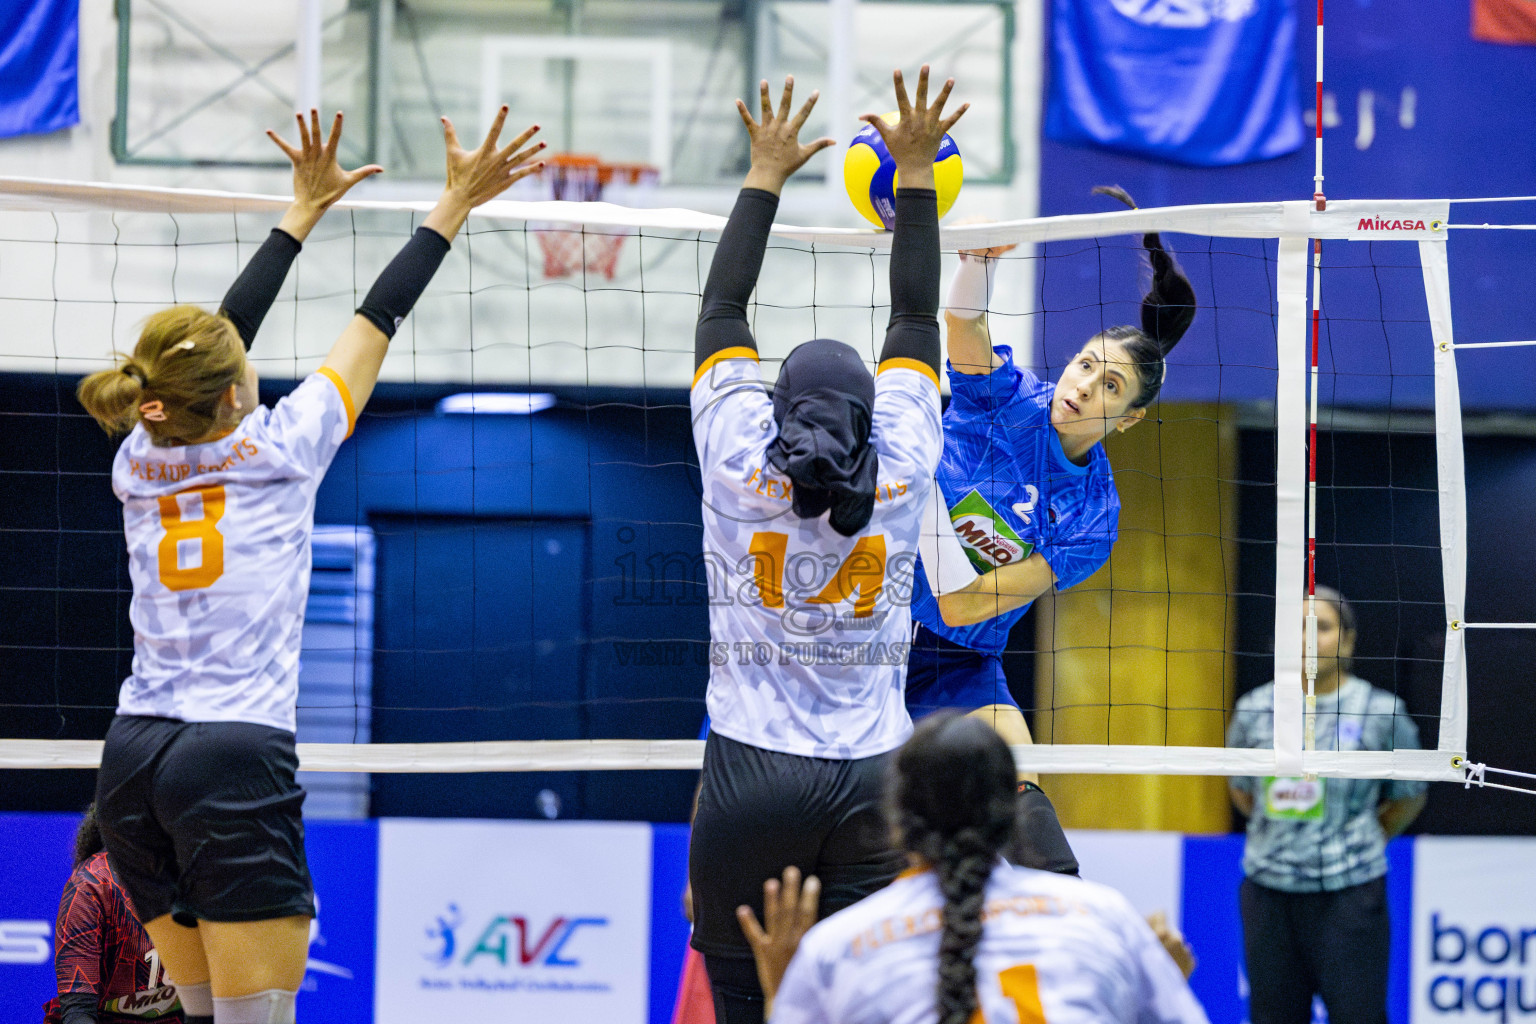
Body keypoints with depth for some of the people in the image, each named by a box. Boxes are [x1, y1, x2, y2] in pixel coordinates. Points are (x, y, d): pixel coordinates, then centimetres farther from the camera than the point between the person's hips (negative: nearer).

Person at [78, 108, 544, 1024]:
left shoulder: (140, 460, 9)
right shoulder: (278, 449, -4)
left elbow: (216, 337, 22)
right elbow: (379, 318, 4)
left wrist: (305, 213, 31)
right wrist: (456, 204, 13)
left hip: (134, 757, 6)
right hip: (237, 757, -6)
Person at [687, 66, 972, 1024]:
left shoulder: (738, 465, -2)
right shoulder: (902, 470, 0)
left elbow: (722, 312, 10)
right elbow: (916, 320, 11)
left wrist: (766, 177, 17)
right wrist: (916, 174, 18)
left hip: (750, 779, -1)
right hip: (872, 778, 1)